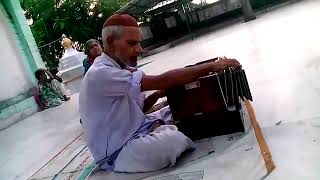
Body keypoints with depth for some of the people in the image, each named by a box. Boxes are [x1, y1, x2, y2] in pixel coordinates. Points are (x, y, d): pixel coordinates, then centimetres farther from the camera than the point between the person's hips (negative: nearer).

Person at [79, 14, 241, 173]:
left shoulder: (120, 67, 6)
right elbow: (161, 81, -30)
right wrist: (211, 66, -25)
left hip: (137, 130, 9)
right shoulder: (100, 74, -25)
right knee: (174, 140, -32)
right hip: (117, 153, -8)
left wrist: (157, 95, -6)